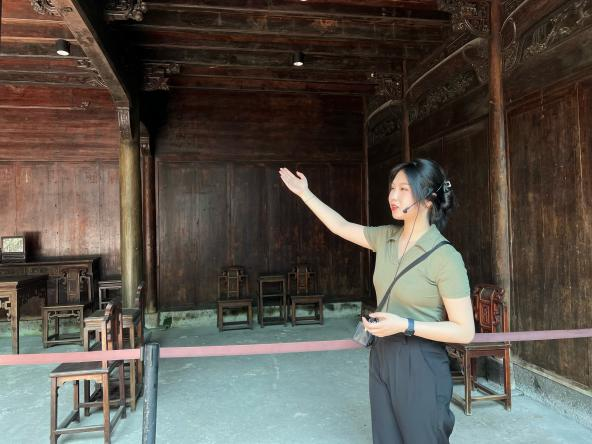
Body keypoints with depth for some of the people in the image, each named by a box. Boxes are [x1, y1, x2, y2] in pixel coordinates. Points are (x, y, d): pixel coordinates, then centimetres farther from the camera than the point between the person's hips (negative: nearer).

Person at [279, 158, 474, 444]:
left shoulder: (445, 257, -18)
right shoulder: (386, 238, 0)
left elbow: (464, 332, -16)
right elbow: (340, 226, 14)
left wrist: (405, 325, -24)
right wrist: (305, 193, 17)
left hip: (421, 366, -6)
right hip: (382, 357, 6)